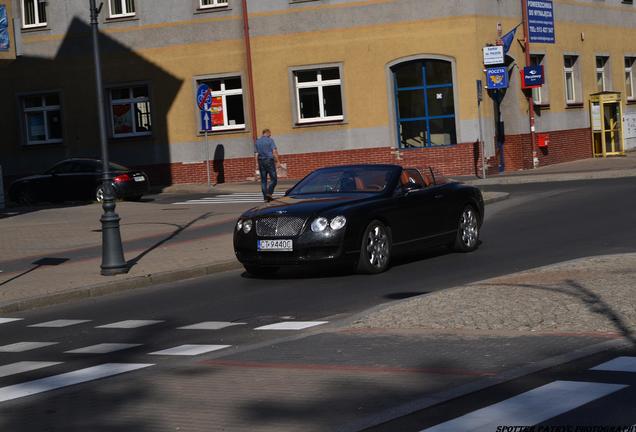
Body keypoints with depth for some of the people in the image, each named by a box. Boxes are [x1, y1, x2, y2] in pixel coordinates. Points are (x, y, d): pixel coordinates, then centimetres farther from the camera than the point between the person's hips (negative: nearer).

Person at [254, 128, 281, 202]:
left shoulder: (257, 141, 11)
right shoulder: (270, 140, -4)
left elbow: (256, 154, 10)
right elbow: (274, 151, -10)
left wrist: (257, 164, 12)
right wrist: (277, 161, -5)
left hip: (261, 161, 5)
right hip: (269, 160, -5)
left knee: (263, 180, 7)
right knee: (273, 179, -1)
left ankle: (265, 197, 5)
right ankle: (269, 193, -17)